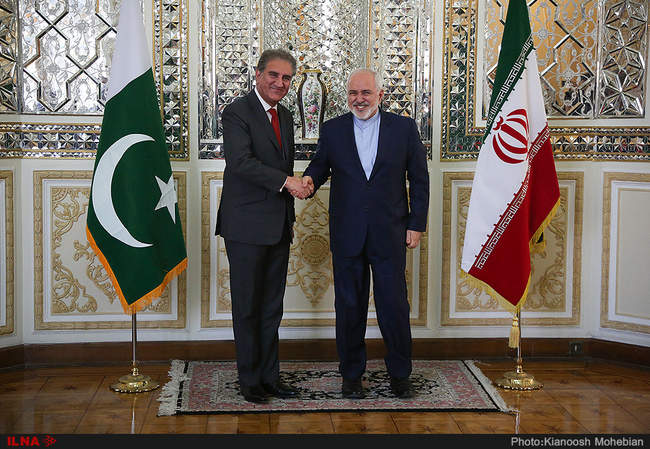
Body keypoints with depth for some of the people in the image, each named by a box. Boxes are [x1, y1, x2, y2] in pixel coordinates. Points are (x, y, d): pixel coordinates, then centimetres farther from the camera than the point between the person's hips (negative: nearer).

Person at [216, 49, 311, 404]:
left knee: (272, 307, 12)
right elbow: (241, 161, -23)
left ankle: (270, 375, 20)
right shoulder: (237, 112, -9)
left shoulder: (285, 116, 16)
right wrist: (286, 181, -24)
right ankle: (250, 379, 12)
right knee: (247, 307, 2)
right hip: (247, 227, -7)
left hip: (278, 227, 7)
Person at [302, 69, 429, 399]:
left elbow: (419, 179, 5)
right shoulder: (332, 129, 7)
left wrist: (416, 224, 0)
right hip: (346, 234, 1)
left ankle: (400, 374, 18)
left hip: (389, 233, -1)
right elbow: (320, 165, 10)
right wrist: (310, 179, -14)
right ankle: (351, 375, 20)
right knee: (349, 306, 7)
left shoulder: (404, 127, 4)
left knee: (394, 305, 1)